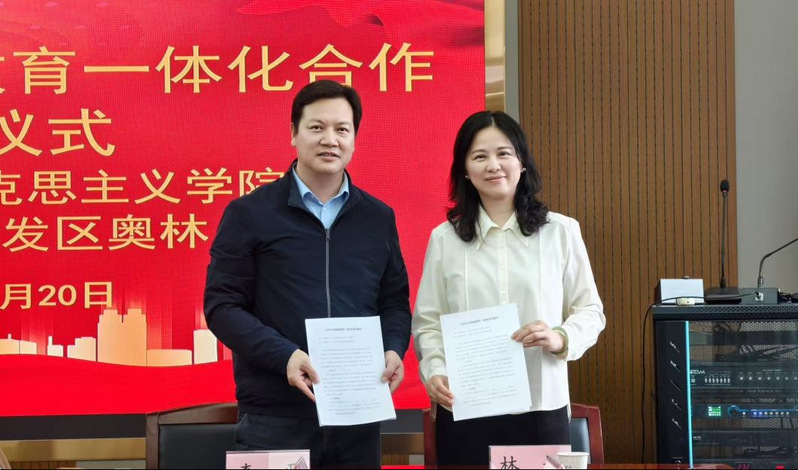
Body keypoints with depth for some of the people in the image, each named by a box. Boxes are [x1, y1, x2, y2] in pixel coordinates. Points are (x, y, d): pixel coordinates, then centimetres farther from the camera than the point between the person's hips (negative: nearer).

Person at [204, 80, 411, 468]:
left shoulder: (378, 218, 12)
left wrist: (394, 350, -5)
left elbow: (395, 301, 16)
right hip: (274, 419, -3)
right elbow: (222, 305, -4)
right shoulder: (249, 213, 1)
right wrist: (284, 356, -18)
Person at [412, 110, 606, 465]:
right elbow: (427, 321, 5)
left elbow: (590, 311, 7)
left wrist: (561, 338, -12)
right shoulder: (444, 239, 5)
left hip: (542, 409, 0)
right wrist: (434, 372, -12)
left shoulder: (561, 231, 4)